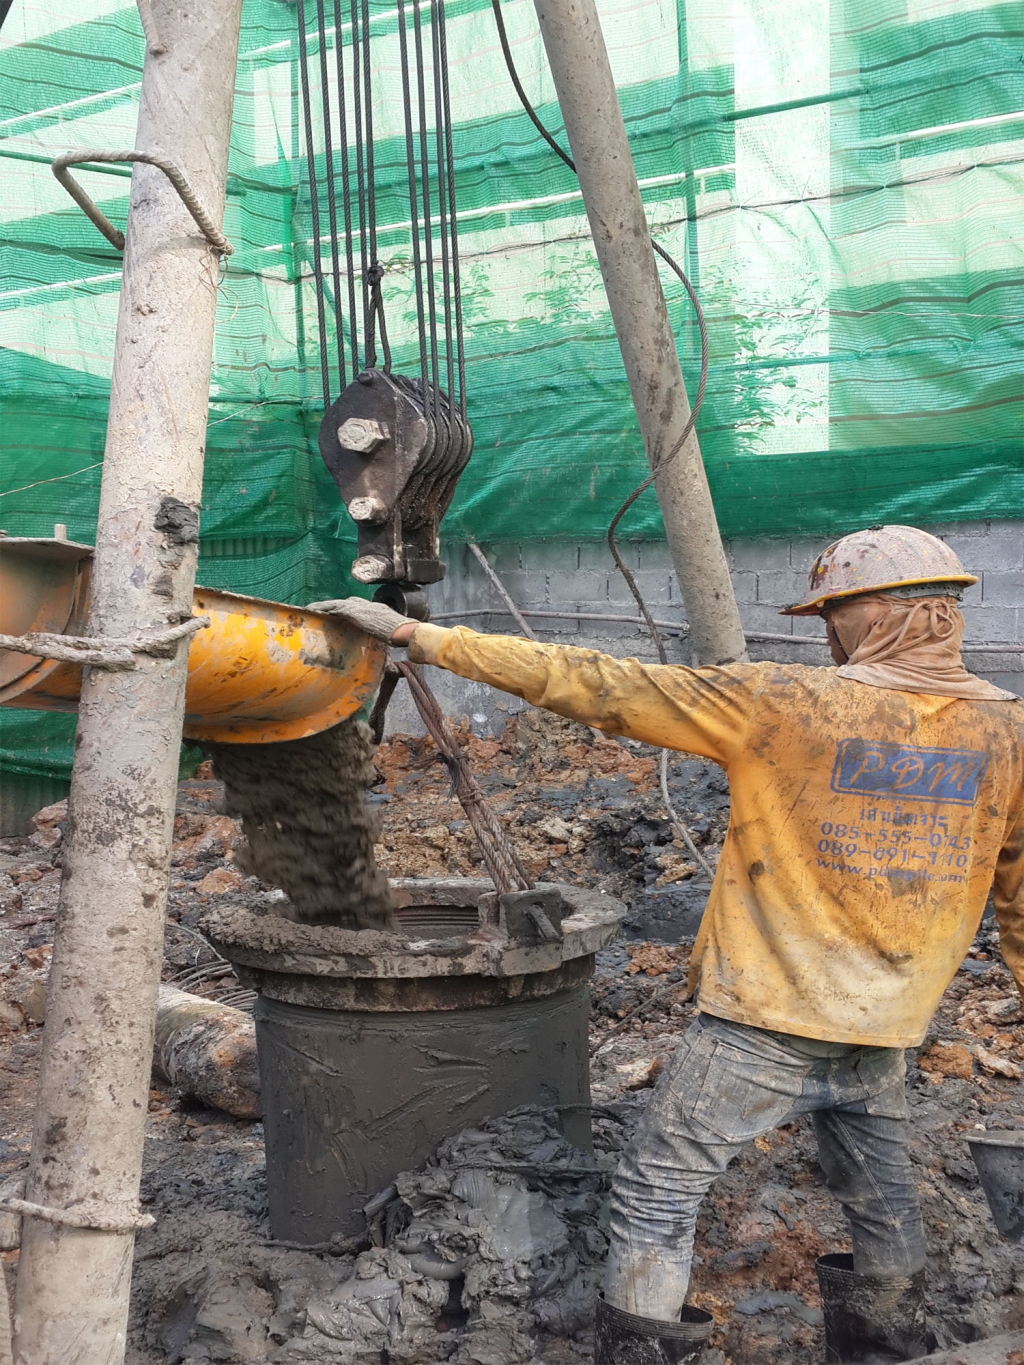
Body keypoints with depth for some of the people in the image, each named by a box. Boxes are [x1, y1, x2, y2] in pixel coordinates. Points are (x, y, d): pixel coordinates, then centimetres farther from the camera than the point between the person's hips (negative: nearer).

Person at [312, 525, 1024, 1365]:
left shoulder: (785, 705, -16)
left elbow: (592, 686, -15)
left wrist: (422, 638, -9)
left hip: (767, 1022, -5)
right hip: (885, 1028, 6)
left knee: (658, 1193, 6)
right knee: (879, 1191, 26)